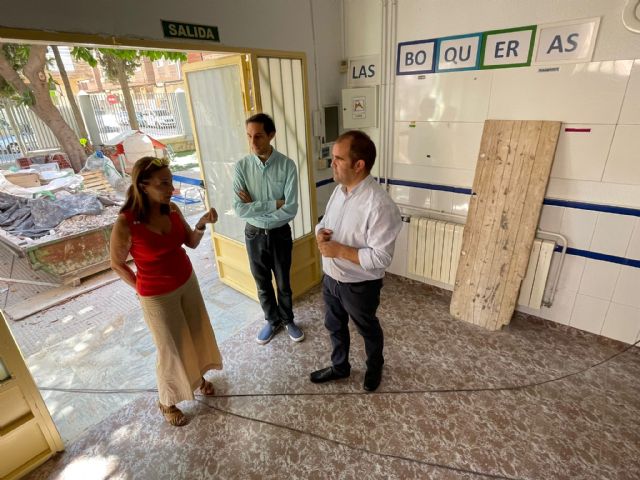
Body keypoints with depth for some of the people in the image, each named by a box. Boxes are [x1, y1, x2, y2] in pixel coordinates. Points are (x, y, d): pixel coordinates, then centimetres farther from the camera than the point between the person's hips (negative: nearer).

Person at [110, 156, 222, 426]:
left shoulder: (172, 209, -9)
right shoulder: (126, 224, -25)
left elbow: (191, 243, 0)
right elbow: (117, 264, -10)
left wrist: (202, 224, -19)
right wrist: (143, 289, -2)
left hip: (187, 282, 6)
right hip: (158, 296, -5)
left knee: (196, 334, 22)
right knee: (172, 349, 11)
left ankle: (197, 376, 51)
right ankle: (167, 402, 39)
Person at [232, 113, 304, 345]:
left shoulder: (287, 165, -14)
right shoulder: (241, 166, -10)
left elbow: (290, 210, -20)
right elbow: (239, 209, -18)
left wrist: (255, 207, -18)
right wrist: (274, 204, -22)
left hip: (280, 234, -1)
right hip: (254, 234, 2)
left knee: (283, 283, 16)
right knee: (262, 283, 17)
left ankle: (288, 320, 40)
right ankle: (272, 321, 41)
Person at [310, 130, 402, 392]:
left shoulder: (379, 205, -29)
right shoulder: (339, 190, -2)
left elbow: (380, 258, -28)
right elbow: (325, 221, 12)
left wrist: (339, 250, -27)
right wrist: (320, 233, -11)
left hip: (359, 286, -7)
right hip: (331, 278, 7)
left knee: (368, 330, 21)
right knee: (334, 326, 25)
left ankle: (375, 368, 51)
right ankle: (340, 367, 52)